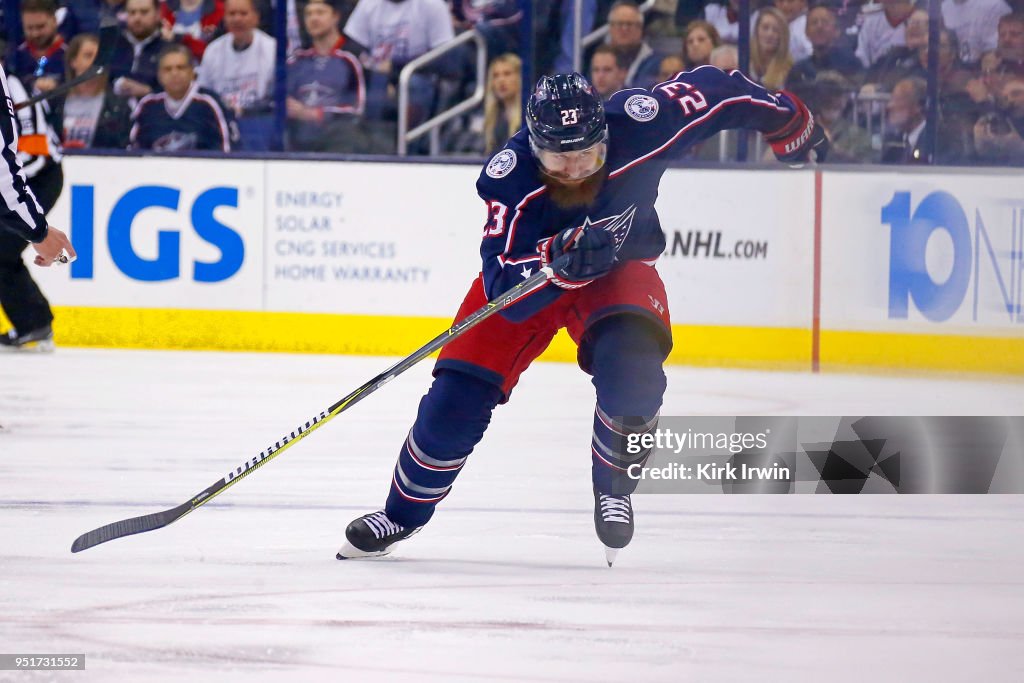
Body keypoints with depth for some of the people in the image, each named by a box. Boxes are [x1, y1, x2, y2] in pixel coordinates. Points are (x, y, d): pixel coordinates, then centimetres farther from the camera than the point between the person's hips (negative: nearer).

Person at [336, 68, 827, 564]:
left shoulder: (639, 125, -31)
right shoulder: (510, 177, -34)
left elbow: (714, 92, -13)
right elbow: (505, 293, -38)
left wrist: (785, 120, 2)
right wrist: (557, 260, -57)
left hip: (618, 267, 0)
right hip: (527, 268, 0)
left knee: (631, 368, -30)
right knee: (457, 399, -10)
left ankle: (614, 486, -3)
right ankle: (402, 514, 15)